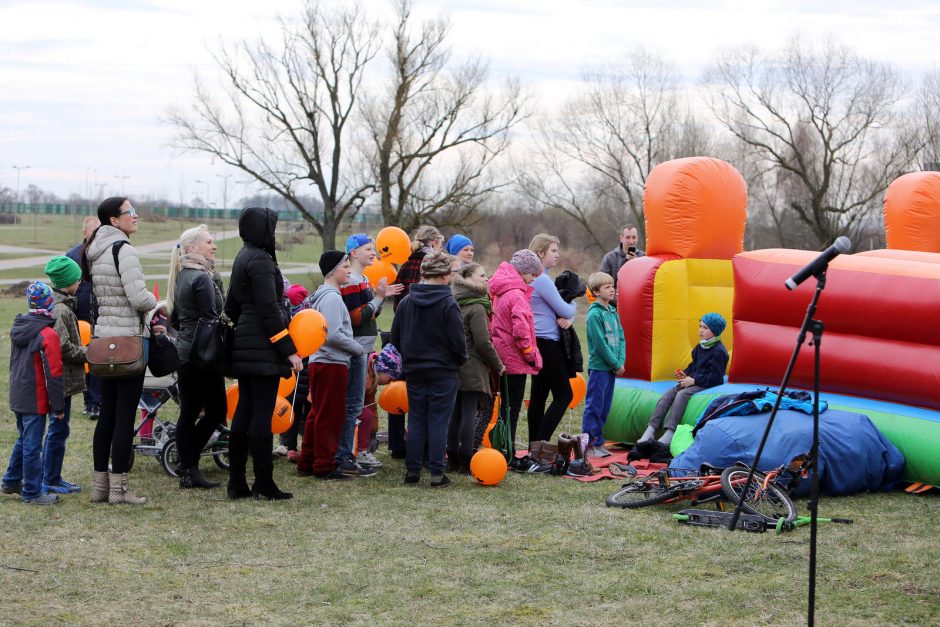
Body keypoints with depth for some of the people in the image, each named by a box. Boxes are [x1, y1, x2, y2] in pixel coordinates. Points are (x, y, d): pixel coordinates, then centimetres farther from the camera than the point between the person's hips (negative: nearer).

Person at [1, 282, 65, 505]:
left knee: (24, 440, 22)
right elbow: (53, 374, -17)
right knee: (32, 445, -1)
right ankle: (32, 493, 6)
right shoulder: (48, 335, -19)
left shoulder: (18, 329, 6)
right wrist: (58, 406, -12)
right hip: (36, 401, -8)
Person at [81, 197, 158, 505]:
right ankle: (118, 488, -2)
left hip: (104, 337, 9)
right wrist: (158, 305, 0)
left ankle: (100, 485, 15)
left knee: (107, 413, 12)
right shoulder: (123, 249, -15)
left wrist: (147, 323, 17)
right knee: (125, 414, -4)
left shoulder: (95, 252, 14)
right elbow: (138, 297, -22)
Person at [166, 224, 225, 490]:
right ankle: (189, 466, -4)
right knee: (216, 411, -2)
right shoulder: (202, 278, -15)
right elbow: (211, 319, -18)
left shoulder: (180, 276, 13)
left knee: (188, 411, 9)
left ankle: (187, 470, 10)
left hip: (183, 351, 9)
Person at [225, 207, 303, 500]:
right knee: (262, 414, -6)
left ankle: (237, 482, 12)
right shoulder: (260, 261, -13)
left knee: (244, 411, 10)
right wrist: (290, 350, -15)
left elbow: (231, 305, 23)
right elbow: (269, 310, -17)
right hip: (264, 349, -10)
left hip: (244, 349, 10)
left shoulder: (242, 259, 17)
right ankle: (264, 483, -4)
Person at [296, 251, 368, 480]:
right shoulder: (332, 298, -16)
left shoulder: (320, 295, 15)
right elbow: (333, 335, -22)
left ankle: (307, 462, 20)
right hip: (332, 364, -10)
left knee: (318, 414, 14)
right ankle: (325, 465, 2)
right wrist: (359, 349, -10)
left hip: (320, 362, 10)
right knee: (329, 416, -3)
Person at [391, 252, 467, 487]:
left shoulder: (406, 302, 1)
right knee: (438, 422, 1)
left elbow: (395, 337, 7)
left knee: (416, 421, 11)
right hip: (443, 371, -4)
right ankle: (437, 474, 1)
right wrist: (461, 360, 7)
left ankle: (412, 470, 12)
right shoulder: (448, 304, -14)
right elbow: (458, 340, -13)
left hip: (414, 371, 4)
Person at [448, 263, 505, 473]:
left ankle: (453, 458, 16)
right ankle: (466, 461, -3)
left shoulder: (456, 305, 11)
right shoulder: (477, 308, -13)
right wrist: (498, 365, -4)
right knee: (470, 414, -4)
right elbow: (483, 342, -16)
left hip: (455, 367, 8)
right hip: (473, 368, -8)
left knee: (456, 413, 11)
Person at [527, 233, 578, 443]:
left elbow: (561, 309, 17)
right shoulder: (542, 279, -15)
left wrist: (568, 317, -4)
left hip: (538, 342, 10)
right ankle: (541, 443, -14)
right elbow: (564, 310, -14)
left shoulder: (537, 278, 16)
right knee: (563, 395, -8)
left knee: (539, 395, 11)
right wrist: (572, 308, 8)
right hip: (547, 342, -10)